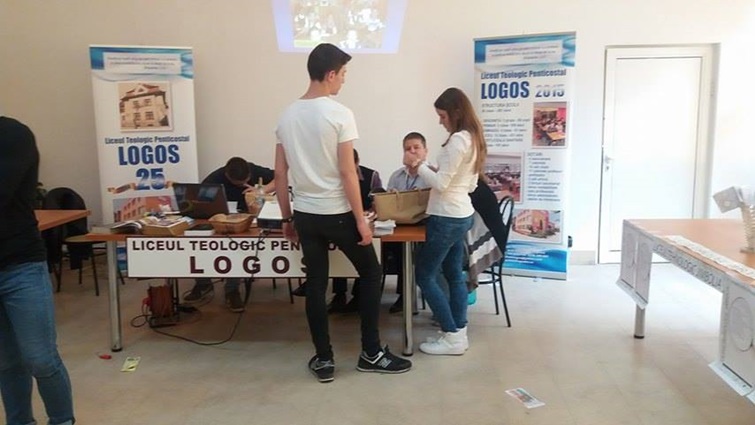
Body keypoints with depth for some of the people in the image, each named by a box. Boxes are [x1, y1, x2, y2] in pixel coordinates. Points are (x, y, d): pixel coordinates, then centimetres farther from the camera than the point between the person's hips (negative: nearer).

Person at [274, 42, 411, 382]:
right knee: (371, 275, 12)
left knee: (316, 285, 11)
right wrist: (361, 220, -10)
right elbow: (347, 173, -16)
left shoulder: (287, 115, 6)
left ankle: (323, 360, 18)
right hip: (338, 214, -5)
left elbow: (280, 174, 7)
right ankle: (371, 354, 17)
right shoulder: (340, 114, -13)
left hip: (305, 215, 6)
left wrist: (287, 218, 14)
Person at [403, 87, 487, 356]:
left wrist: (417, 164, -9)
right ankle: (459, 333, 21)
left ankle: (452, 337, 4)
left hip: (447, 218, -10)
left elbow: (441, 183, -20)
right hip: (462, 215, 10)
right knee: (454, 274, 15)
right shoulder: (474, 139, 12)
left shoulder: (458, 140, -19)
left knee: (424, 276, 0)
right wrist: (427, 168, 14)